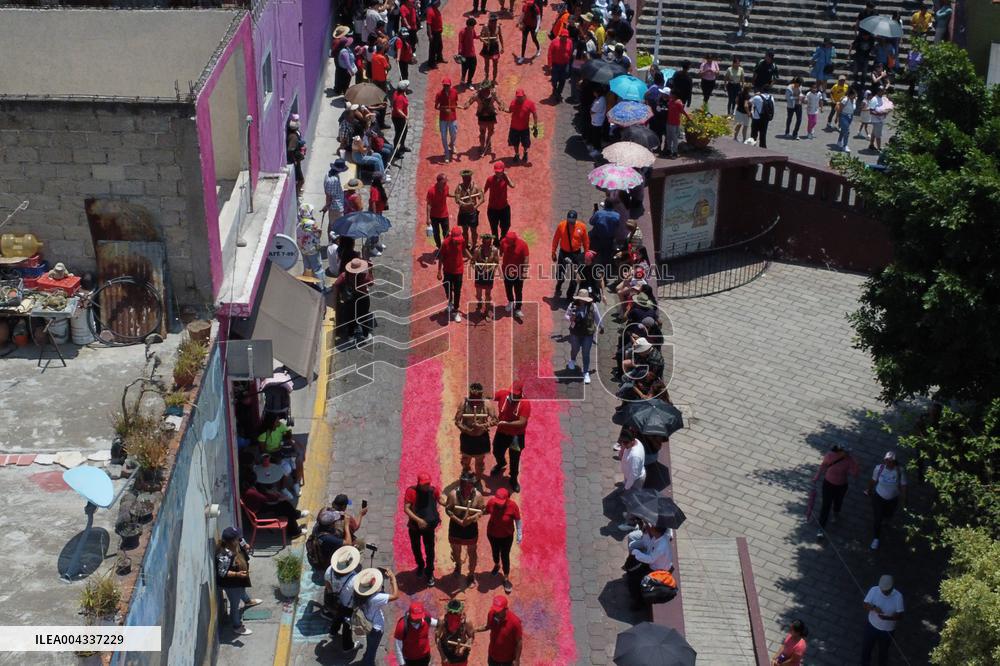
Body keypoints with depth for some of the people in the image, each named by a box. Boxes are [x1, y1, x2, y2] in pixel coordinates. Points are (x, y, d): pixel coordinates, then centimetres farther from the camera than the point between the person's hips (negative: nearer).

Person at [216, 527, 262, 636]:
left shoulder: (236, 545, -16)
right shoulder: (224, 555, -39)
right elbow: (222, 572, -33)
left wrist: (247, 548, -17)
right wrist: (237, 574, -42)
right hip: (231, 583, -9)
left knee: (242, 591, 40)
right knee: (235, 604, 13)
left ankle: (248, 601, 73)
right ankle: (237, 627, 34)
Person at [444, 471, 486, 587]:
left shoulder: (478, 495, -18)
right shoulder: (453, 494, -21)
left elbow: (481, 510, -11)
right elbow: (448, 510, -15)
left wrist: (473, 518, -30)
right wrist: (458, 520, -25)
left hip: (471, 526, 0)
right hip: (456, 526, 1)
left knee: (471, 552, 16)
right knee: (456, 549, 23)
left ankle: (471, 574, 37)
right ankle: (458, 565, 56)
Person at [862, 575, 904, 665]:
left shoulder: (898, 596, -24)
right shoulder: (874, 590, -20)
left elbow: (899, 615, -21)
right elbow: (865, 605, -15)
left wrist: (887, 617, -39)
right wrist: (873, 608, -37)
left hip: (887, 630, -2)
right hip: (871, 626, 2)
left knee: (883, 651, 22)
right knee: (866, 647, 21)